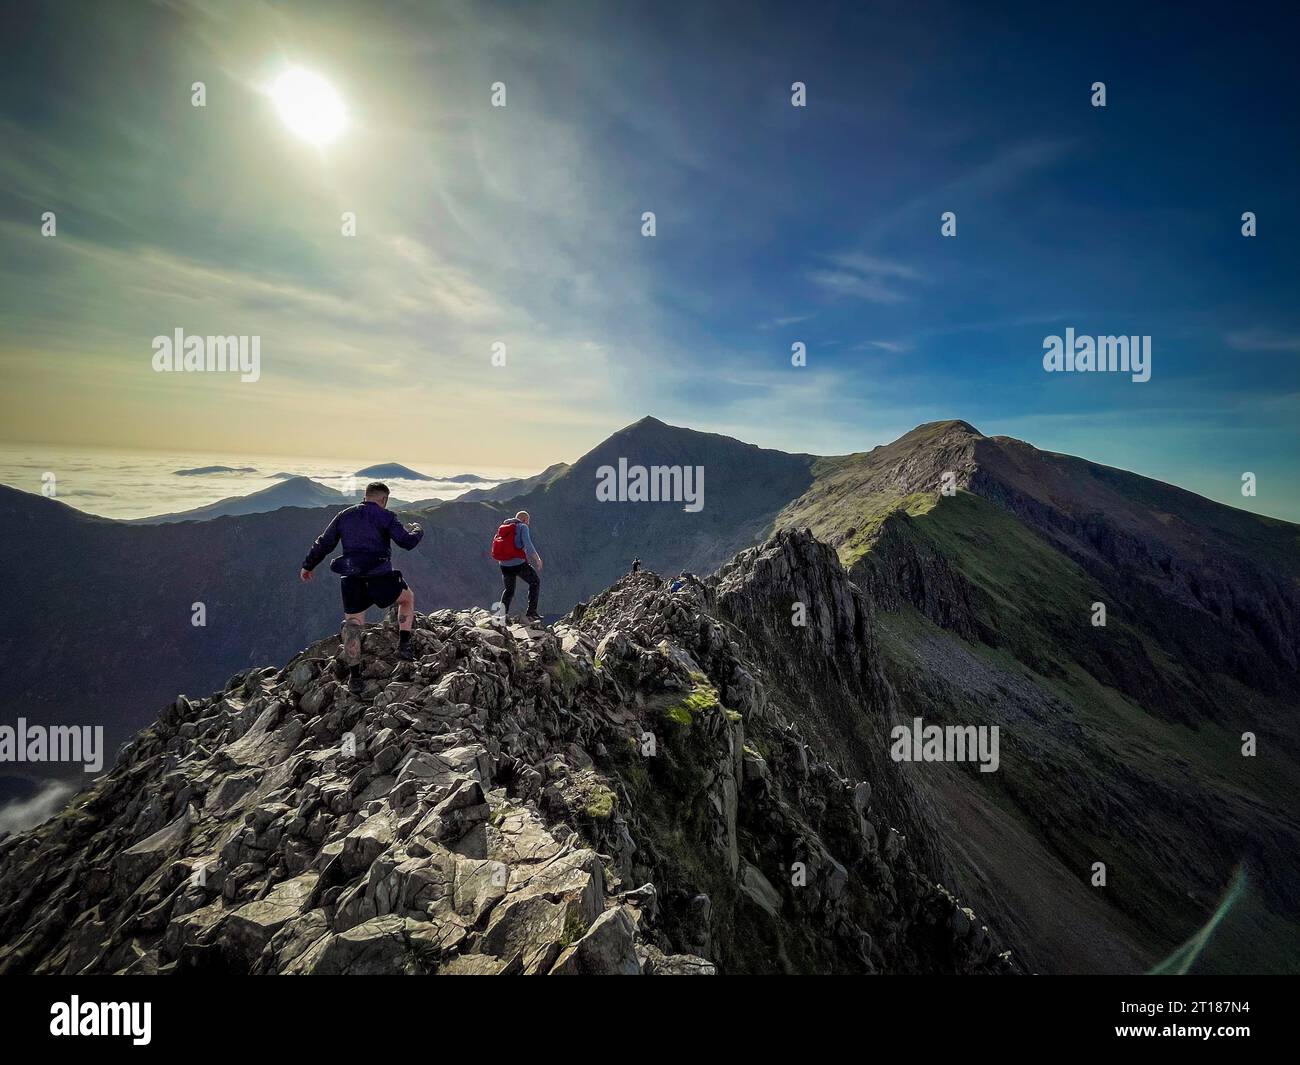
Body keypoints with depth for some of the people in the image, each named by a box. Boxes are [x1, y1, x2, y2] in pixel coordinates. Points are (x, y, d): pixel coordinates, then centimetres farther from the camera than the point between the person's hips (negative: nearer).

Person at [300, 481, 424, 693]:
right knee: (408, 597, 24)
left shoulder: (344, 516, 14)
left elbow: (323, 544, 16)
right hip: (380, 579, -4)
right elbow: (406, 542, -9)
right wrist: (417, 531, 13)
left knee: (352, 626, 16)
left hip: (351, 581, 4)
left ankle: (354, 677, 18)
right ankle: (404, 645, 13)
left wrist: (308, 565, 30)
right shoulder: (385, 516, -1)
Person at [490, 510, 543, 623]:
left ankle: (503, 609, 2)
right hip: (518, 563, -6)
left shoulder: (502, 527, 17)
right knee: (535, 582, 14)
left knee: (508, 590, 24)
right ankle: (531, 611, 7)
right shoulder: (522, 527, -2)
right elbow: (528, 544, -15)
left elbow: (496, 545, 17)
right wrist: (537, 559, -6)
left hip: (504, 565, 6)